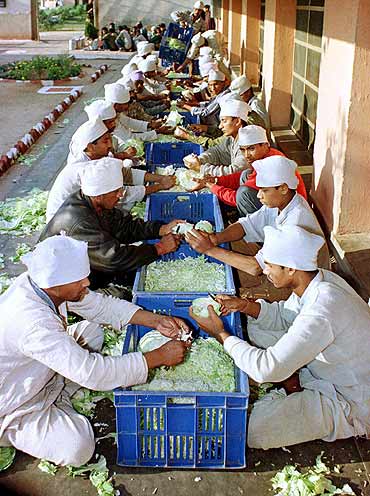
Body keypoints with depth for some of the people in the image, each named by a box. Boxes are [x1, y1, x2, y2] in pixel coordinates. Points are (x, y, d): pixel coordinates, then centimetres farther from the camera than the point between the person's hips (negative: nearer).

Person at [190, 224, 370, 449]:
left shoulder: (321, 314, -37)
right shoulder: (320, 278, -9)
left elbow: (266, 370, -35)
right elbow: (285, 315, 9)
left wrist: (221, 334, -22)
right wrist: (245, 305, -10)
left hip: (351, 403, -8)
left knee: (253, 430, -22)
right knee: (258, 326, 6)